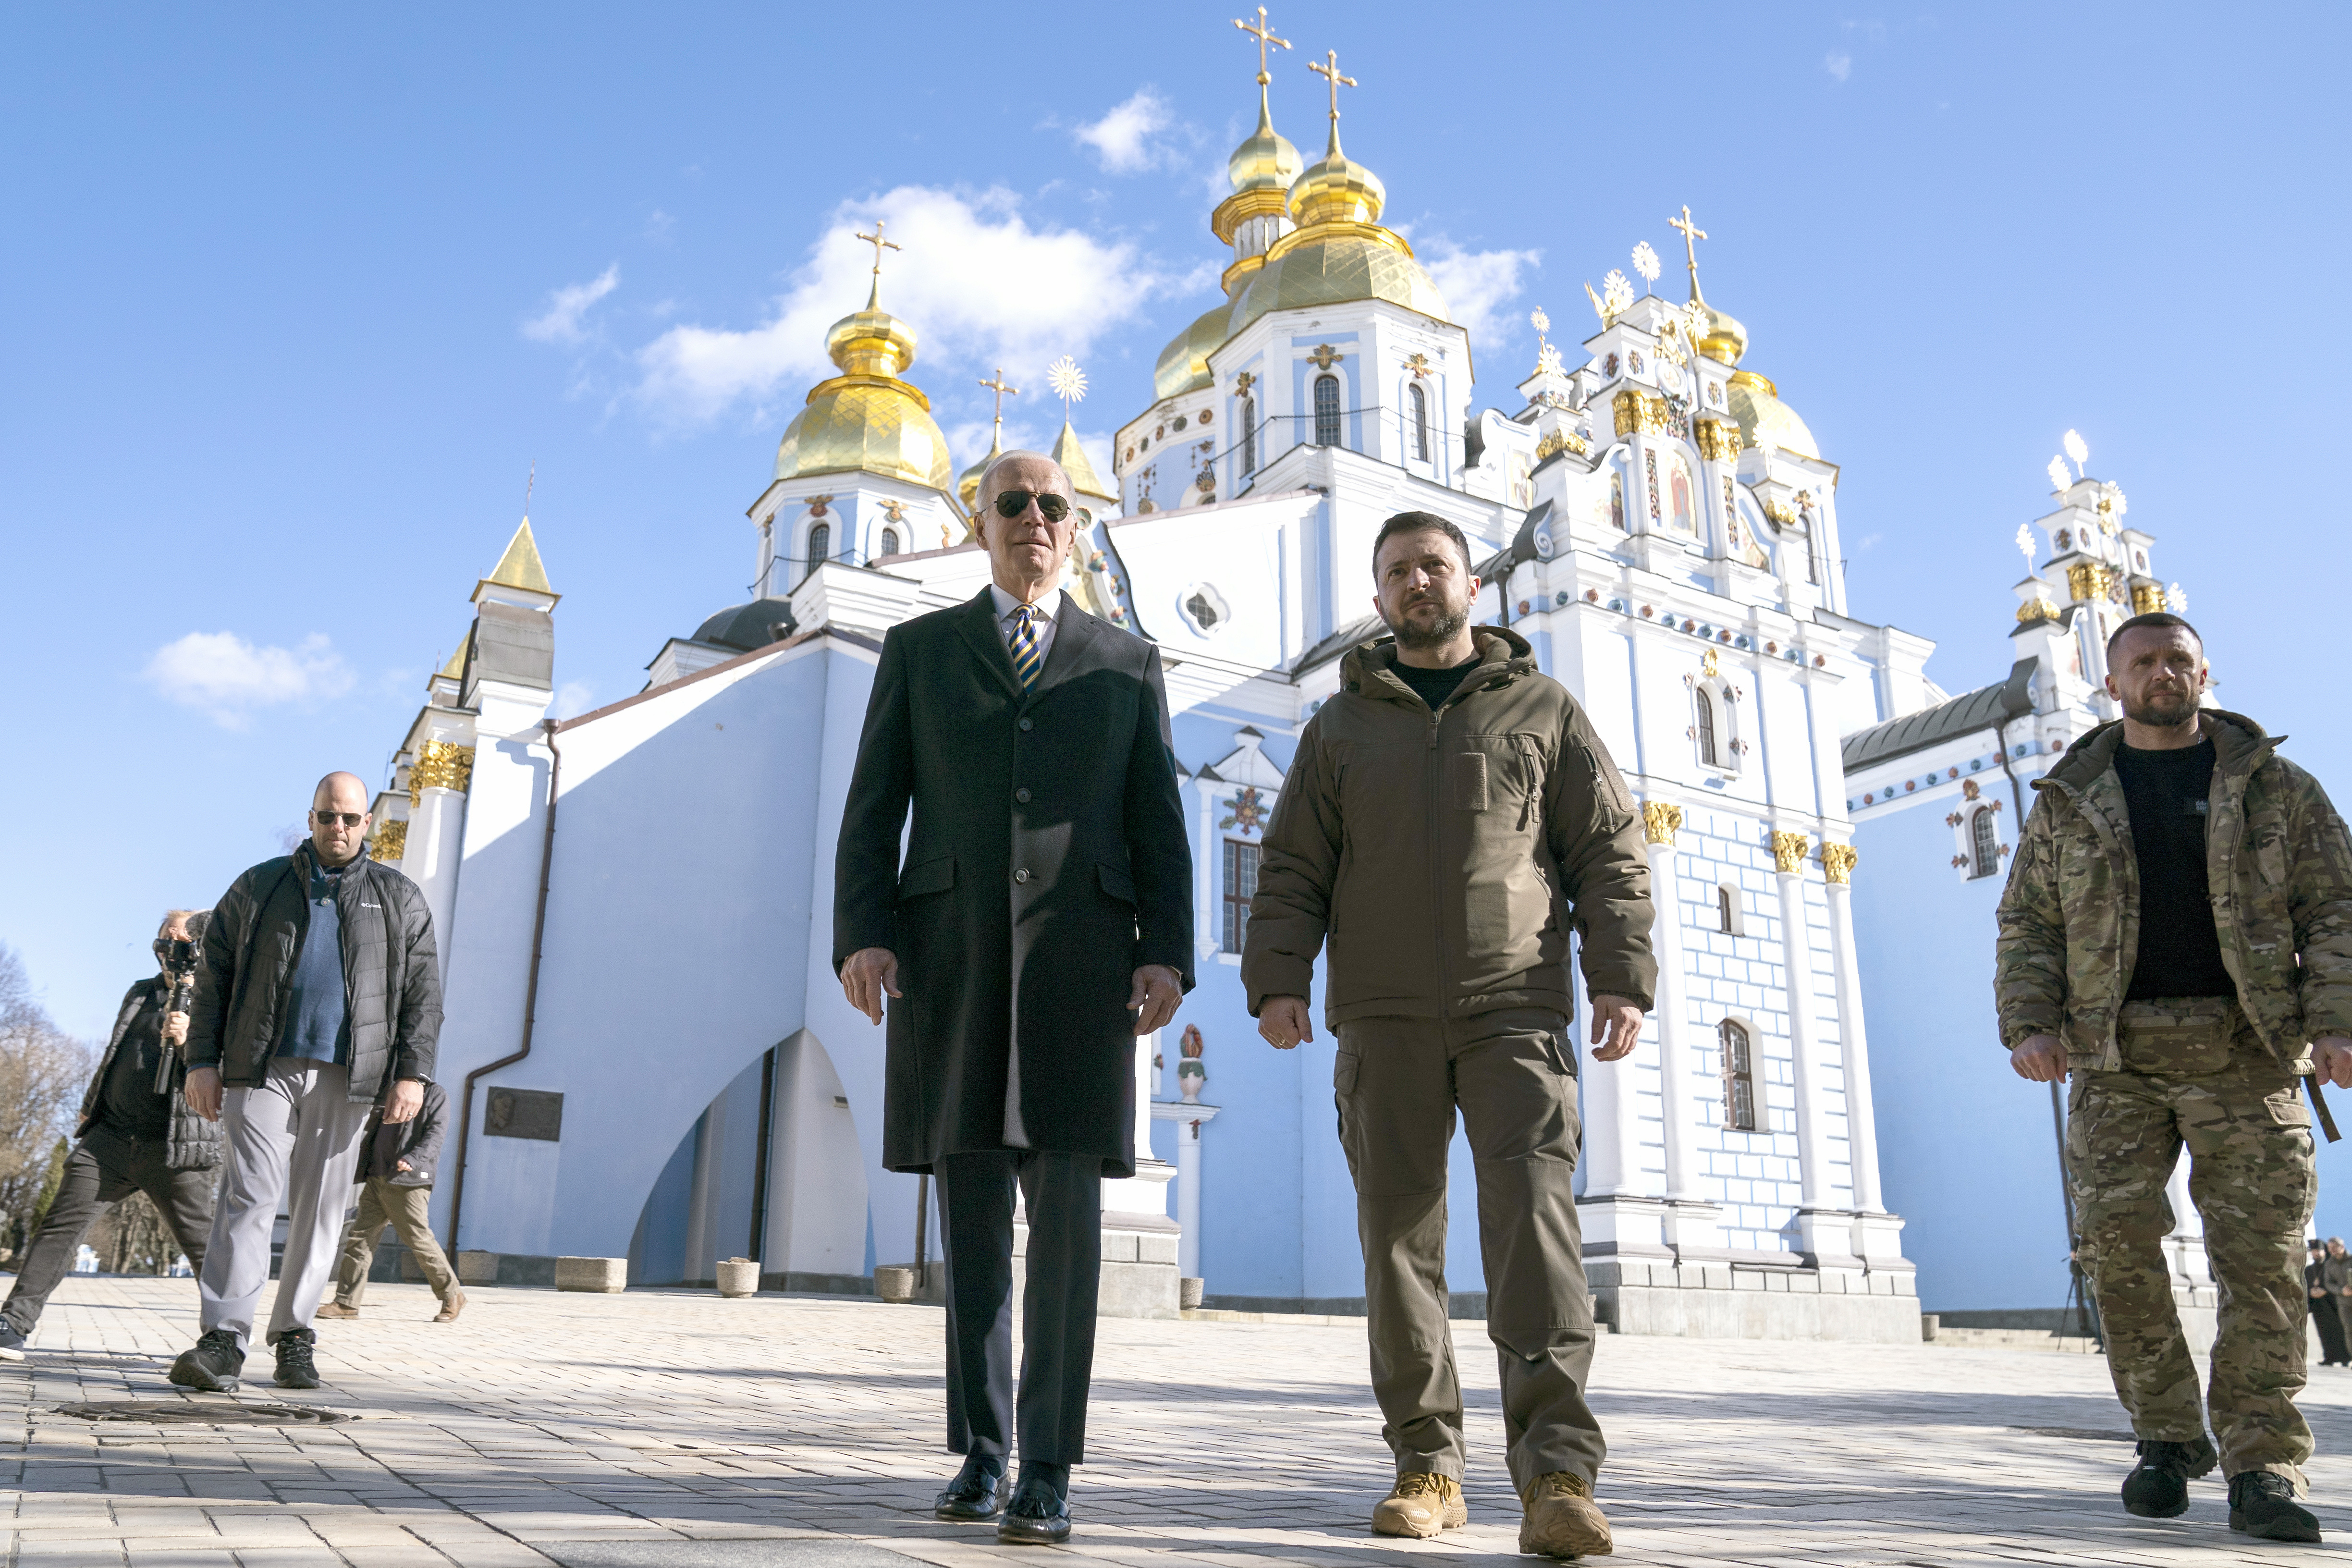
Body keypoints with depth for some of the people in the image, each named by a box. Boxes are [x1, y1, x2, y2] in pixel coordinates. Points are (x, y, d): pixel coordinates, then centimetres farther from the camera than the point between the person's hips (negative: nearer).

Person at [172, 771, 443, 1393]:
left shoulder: (399, 900, 12)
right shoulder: (258, 888, 13)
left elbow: (422, 992, 8)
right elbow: (213, 978, 11)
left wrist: (413, 1072, -3)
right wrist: (202, 1061, 1)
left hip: (344, 1077, 1)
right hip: (262, 1068, 0)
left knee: (320, 1208, 3)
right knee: (249, 1196, -10)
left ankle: (294, 1337, 12)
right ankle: (223, 1341, -12)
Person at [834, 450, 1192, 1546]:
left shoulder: (1128, 664, 15)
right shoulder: (918, 650, 14)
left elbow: (1158, 827, 8)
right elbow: (873, 810, 7)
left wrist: (1167, 955, -5)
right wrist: (861, 936, -8)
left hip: (1078, 959, 0)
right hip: (949, 953, 1)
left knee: (1066, 1208, -7)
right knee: (971, 1215, 5)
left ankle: (1048, 1469, 1)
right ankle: (980, 1451, 19)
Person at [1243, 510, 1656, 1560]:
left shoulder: (1543, 710, 13)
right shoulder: (1342, 725, 16)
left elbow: (1609, 854, 8)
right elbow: (1293, 870, 10)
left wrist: (1622, 979, -4)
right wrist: (1276, 979, -4)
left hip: (1516, 1007, -2)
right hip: (1385, 1015, 2)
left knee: (1533, 1210, -15)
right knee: (1399, 1229, 1)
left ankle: (1557, 1472, -15)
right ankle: (1427, 1465, 10)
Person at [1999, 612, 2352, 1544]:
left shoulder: (2276, 788, 11)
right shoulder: (2069, 801, 12)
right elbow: (2027, 924, 10)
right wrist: (2028, 1022, -5)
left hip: (2245, 1053, -1)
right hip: (2117, 1056, 1)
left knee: (2260, 1257, -5)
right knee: (2119, 1245, -5)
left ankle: (2261, 1470, 2)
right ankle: (2166, 1439, 11)